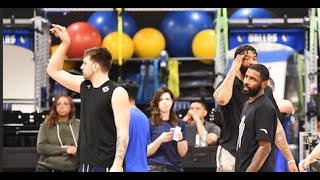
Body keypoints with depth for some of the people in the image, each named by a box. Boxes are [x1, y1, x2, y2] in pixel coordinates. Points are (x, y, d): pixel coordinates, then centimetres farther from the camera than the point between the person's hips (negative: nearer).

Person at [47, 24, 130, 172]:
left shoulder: (117, 93, -11)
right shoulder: (84, 86, 11)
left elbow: (123, 133, -16)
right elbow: (53, 70, 23)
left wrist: (117, 165, -23)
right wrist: (65, 43, 14)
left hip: (106, 165, -8)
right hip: (85, 163, 8)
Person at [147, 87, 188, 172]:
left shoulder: (180, 123, 12)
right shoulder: (150, 123, 2)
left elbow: (182, 153, 10)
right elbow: (146, 152, -2)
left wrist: (180, 139, -9)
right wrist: (160, 140, -17)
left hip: (175, 167, 3)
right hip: (155, 168, -3)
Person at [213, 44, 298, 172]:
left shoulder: (265, 90, 13)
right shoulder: (228, 85, 2)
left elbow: (276, 127, 13)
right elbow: (221, 99, -25)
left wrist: (290, 160, 6)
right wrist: (234, 68, -14)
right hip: (230, 153, -3)